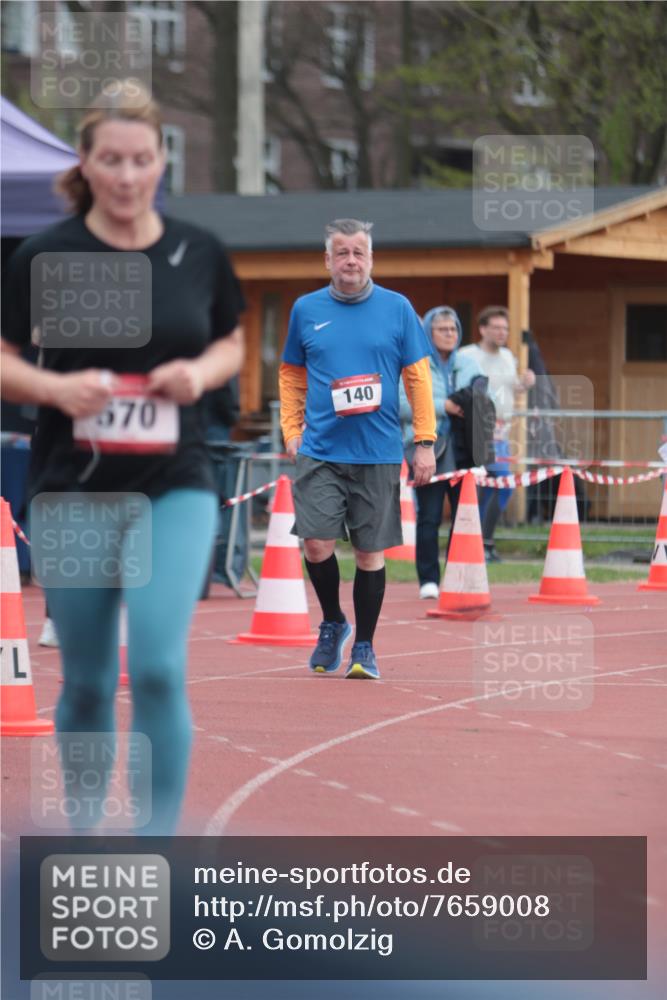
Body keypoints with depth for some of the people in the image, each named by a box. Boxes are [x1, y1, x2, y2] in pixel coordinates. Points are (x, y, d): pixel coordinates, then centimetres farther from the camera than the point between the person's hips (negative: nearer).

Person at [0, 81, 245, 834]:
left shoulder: (199, 255, 2)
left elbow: (231, 346, 16)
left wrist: (201, 373, -6)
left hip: (175, 489, 0)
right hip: (72, 491, 0)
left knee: (159, 667, -15)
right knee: (86, 683, 9)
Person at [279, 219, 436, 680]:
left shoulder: (397, 308, 3)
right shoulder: (306, 310, 7)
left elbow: (419, 376, 4)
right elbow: (291, 375, 16)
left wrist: (425, 442, -1)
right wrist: (291, 430, 5)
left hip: (378, 452, -1)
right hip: (319, 449, 1)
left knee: (371, 552, 2)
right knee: (317, 544, -10)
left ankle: (364, 647, 14)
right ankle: (333, 624, 16)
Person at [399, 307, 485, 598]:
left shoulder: (469, 365, 16)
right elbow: (402, 404, -10)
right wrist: (442, 407, -16)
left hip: (462, 451, 4)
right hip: (428, 452, -4)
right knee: (429, 518, -3)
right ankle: (429, 580, 2)